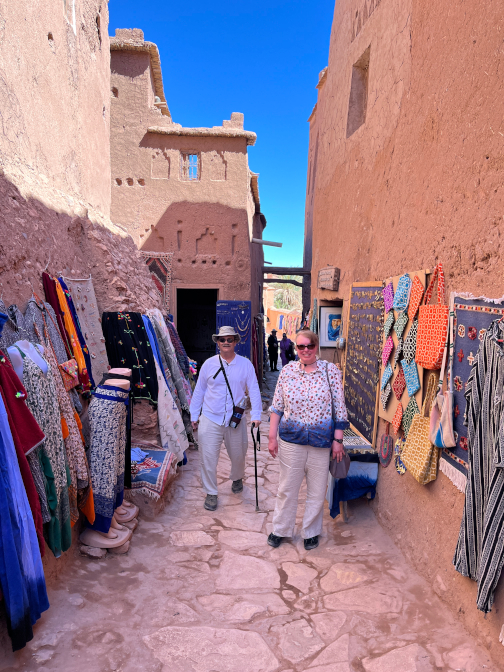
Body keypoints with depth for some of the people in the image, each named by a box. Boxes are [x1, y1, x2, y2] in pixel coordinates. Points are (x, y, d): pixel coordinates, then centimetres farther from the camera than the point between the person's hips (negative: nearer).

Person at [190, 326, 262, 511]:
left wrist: (256, 415, -8)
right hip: (210, 419, 0)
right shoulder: (209, 364, 1)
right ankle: (211, 493, 21)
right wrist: (194, 416, 8)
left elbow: (254, 390, 0)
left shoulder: (245, 364, 0)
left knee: (238, 455, 16)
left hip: (235, 420, 1)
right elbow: (199, 391, 8)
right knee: (208, 458, 1)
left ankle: (237, 479, 48)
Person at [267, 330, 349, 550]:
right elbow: (277, 406, 4)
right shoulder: (287, 371, -1)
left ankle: (311, 532, 34)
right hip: (291, 440, 1)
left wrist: (337, 440, -4)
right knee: (287, 488, 13)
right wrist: (272, 437, 2)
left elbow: (339, 408, -2)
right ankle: (280, 530, 34)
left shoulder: (331, 370, -5)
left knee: (317, 490, 13)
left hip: (321, 441, -1)